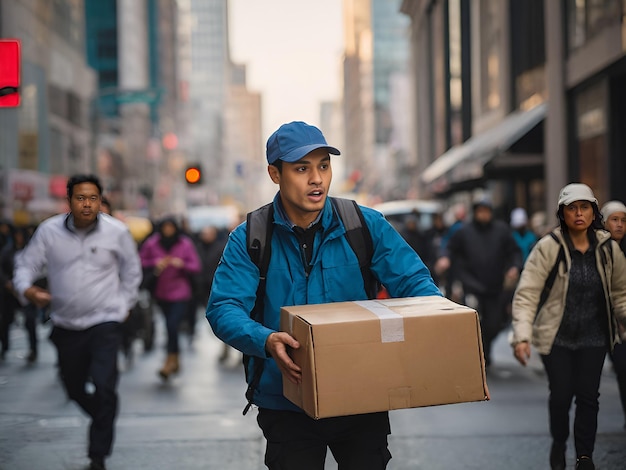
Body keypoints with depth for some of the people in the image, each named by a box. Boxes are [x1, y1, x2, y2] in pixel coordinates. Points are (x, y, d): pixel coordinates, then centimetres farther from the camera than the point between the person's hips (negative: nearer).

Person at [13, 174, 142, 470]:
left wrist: (123, 304, 8)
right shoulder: (49, 231, -6)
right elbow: (26, 265, -1)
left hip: (105, 323, -3)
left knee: (104, 386, -17)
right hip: (66, 324, 3)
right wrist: (27, 290, -21)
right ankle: (103, 420, 49)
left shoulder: (117, 231, -5)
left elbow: (131, 270, 10)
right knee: (74, 387, 17)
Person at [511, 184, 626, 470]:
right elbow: (526, 294, -18)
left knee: (588, 396, 0)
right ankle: (558, 444, 30)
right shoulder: (548, 247, -13)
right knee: (561, 395, 1)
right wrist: (522, 336, -28)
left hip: (593, 337, 2)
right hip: (557, 336, -2)